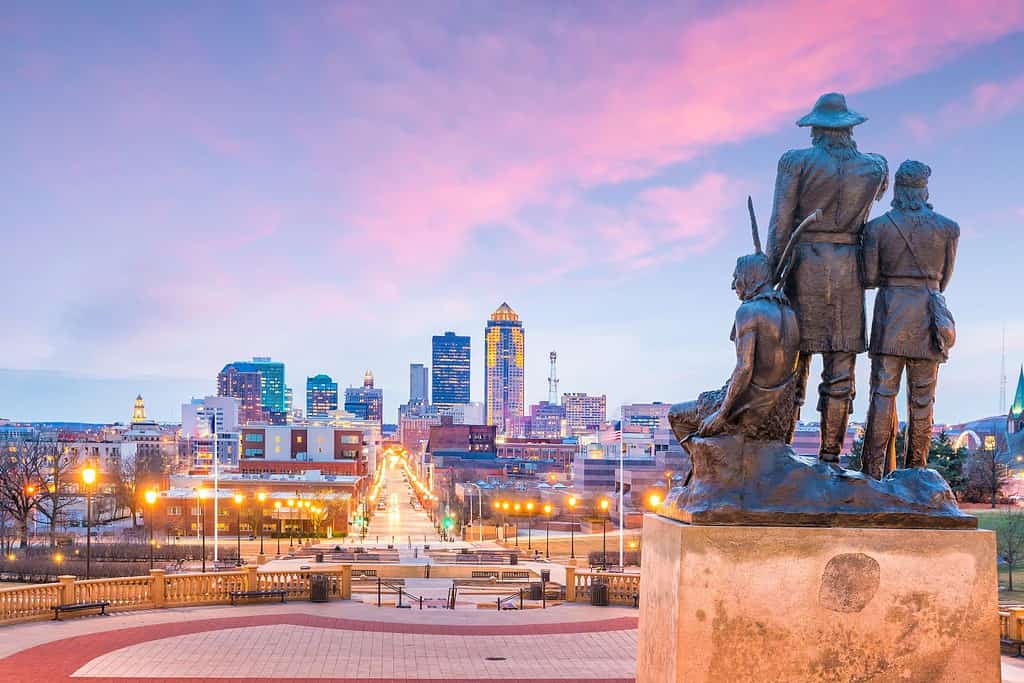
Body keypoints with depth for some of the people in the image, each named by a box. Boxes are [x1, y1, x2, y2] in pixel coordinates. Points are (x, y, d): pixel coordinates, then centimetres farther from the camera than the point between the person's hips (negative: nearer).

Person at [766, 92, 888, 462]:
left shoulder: (796, 161, -2)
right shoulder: (874, 167, 6)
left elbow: (780, 226, -8)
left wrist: (772, 278, -4)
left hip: (803, 267, -1)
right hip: (848, 271, 1)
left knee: (792, 365, 2)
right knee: (840, 372, 4)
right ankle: (830, 458, 2)